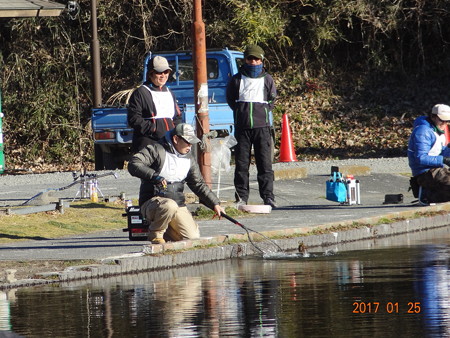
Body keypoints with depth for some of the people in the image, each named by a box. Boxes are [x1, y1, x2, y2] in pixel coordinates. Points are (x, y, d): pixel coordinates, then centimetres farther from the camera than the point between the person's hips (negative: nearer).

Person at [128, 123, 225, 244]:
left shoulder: (189, 160, 14)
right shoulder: (156, 150, -7)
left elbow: (199, 185, 21)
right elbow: (133, 165, -19)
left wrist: (215, 204, 12)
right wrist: (154, 175, -32)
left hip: (178, 205, 6)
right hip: (151, 202, -6)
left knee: (193, 237, -10)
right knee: (169, 206, -40)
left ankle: (165, 231, 19)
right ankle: (155, 234, -13)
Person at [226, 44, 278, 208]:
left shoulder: (267, 79, 9)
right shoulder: (237, 79, 8)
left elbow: (271, 101, 14)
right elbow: (231, 99, 13)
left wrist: (262, 112, 3)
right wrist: (241, 111, 4)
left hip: (262, 126, -1)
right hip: (242, 127, 1)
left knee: (265, 163, -4)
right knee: (241, 163, 1)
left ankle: (268, 197, -2)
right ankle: (241, 197, 6)